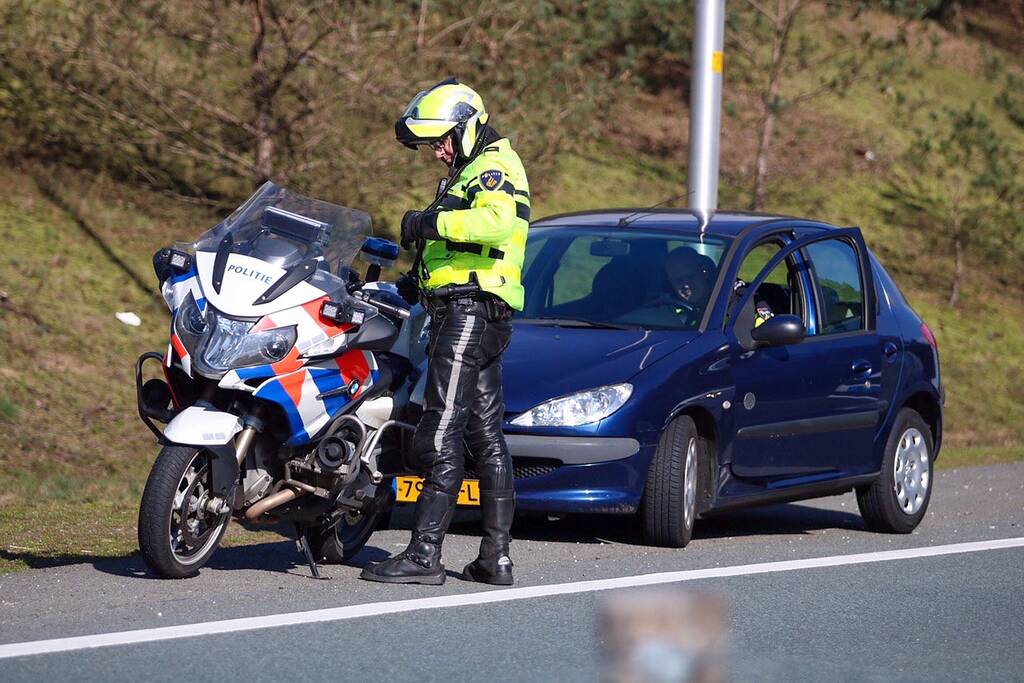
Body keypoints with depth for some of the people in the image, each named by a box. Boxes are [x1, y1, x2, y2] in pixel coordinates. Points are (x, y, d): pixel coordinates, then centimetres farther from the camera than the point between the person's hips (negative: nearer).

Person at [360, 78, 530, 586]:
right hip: (483, 316, 11)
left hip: (469, 311, -11)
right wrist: (416, 278, 25)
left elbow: (497, 221, -30)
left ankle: (424, 553, -19)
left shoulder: (494, 167, -7)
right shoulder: (472, 172, 27)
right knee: (486, 437, 8)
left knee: (441, 434, -15)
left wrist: (434, 222, -28)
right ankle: (495, 558, 9)